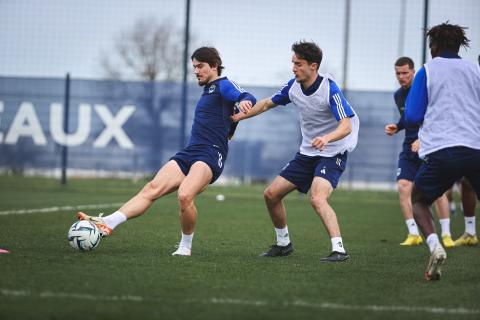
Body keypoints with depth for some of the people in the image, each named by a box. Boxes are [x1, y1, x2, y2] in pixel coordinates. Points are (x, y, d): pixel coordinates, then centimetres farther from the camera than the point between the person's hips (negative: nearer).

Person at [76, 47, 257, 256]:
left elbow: (247, 98, -18)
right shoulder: (208, 89, 27)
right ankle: (106, 224, -23)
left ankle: (186, 246, -9)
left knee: (184, 196, -31)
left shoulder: (223, 85, 1)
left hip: (211, 154, -8)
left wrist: (245, 100, -38)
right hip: (189, 153, 8)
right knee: (152, 189, -9)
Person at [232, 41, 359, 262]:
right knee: (271, 194, 7)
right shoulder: (294, 86, -1)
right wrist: (240, 116, 14)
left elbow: (346, 126, -31)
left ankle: (339, 250, -32)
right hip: (307, 153, 8)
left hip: (332, 154, -8)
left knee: (317, 199, -31)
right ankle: (283, 244, 26)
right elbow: (268, 103, 18)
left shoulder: (330, 90, -22)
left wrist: (327, 138, -49)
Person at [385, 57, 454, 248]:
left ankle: (446, 235, 1)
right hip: (410, 148, 6)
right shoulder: (398, 95, 9)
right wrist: (396, 128, 6)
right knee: (403, 187, -9)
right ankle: (413, 234, -1)